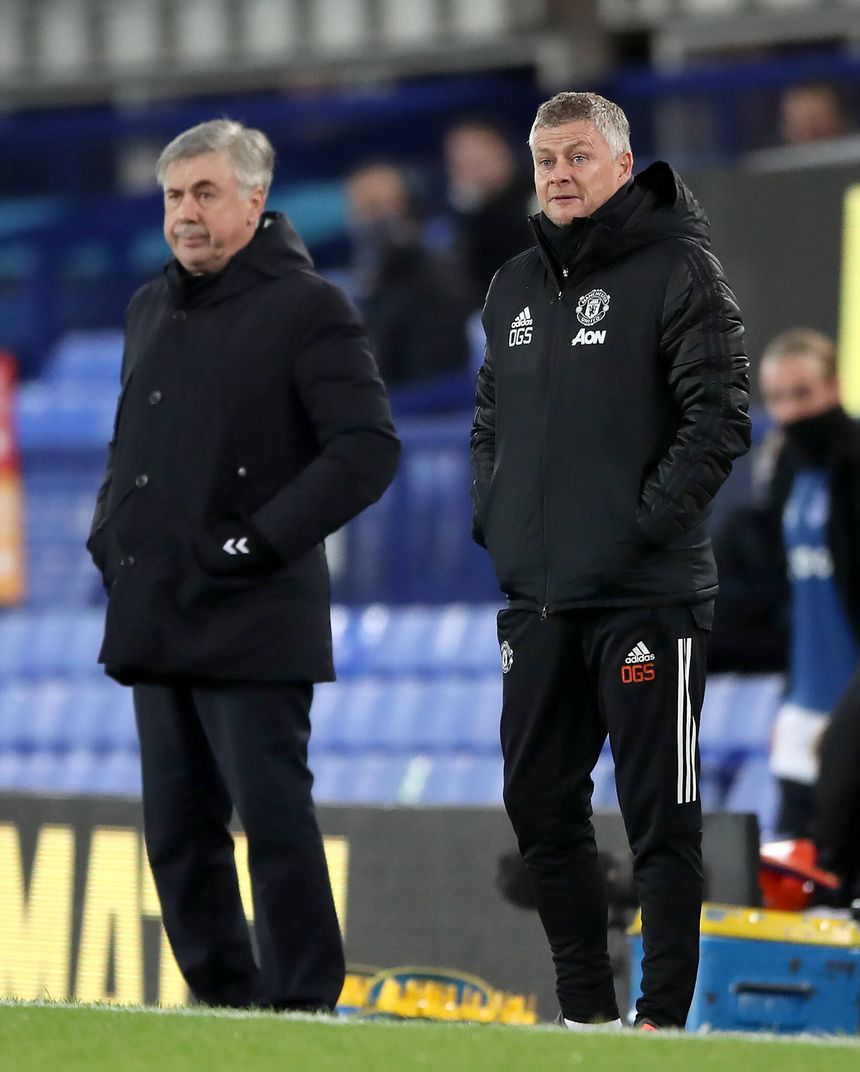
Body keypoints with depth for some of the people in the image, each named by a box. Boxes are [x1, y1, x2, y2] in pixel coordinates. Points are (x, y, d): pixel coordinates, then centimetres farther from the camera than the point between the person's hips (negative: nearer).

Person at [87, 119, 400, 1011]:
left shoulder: (307, 308, -6)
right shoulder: (151, 309, 17)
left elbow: (368, 448, -13)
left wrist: (262, 540, -17)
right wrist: (109, 535, 12)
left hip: (254, 625, -7)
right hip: (155, 620, 7)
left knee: (274, 819, -8)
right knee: (177, 828, 8)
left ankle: (301, 1004, -3)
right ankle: (221, 998, 16)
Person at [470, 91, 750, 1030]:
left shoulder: (676, 269, -6)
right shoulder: (515, 289, 15)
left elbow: (720, 417, -12)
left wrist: (647, 523, -16)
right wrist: (493, 520, 10)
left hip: (647, 597, -7)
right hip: (536, 599, 7)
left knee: (660, 814, -4)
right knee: (540, 807, 9)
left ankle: (662, 1015, -1)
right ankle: (585, 1011, 18)